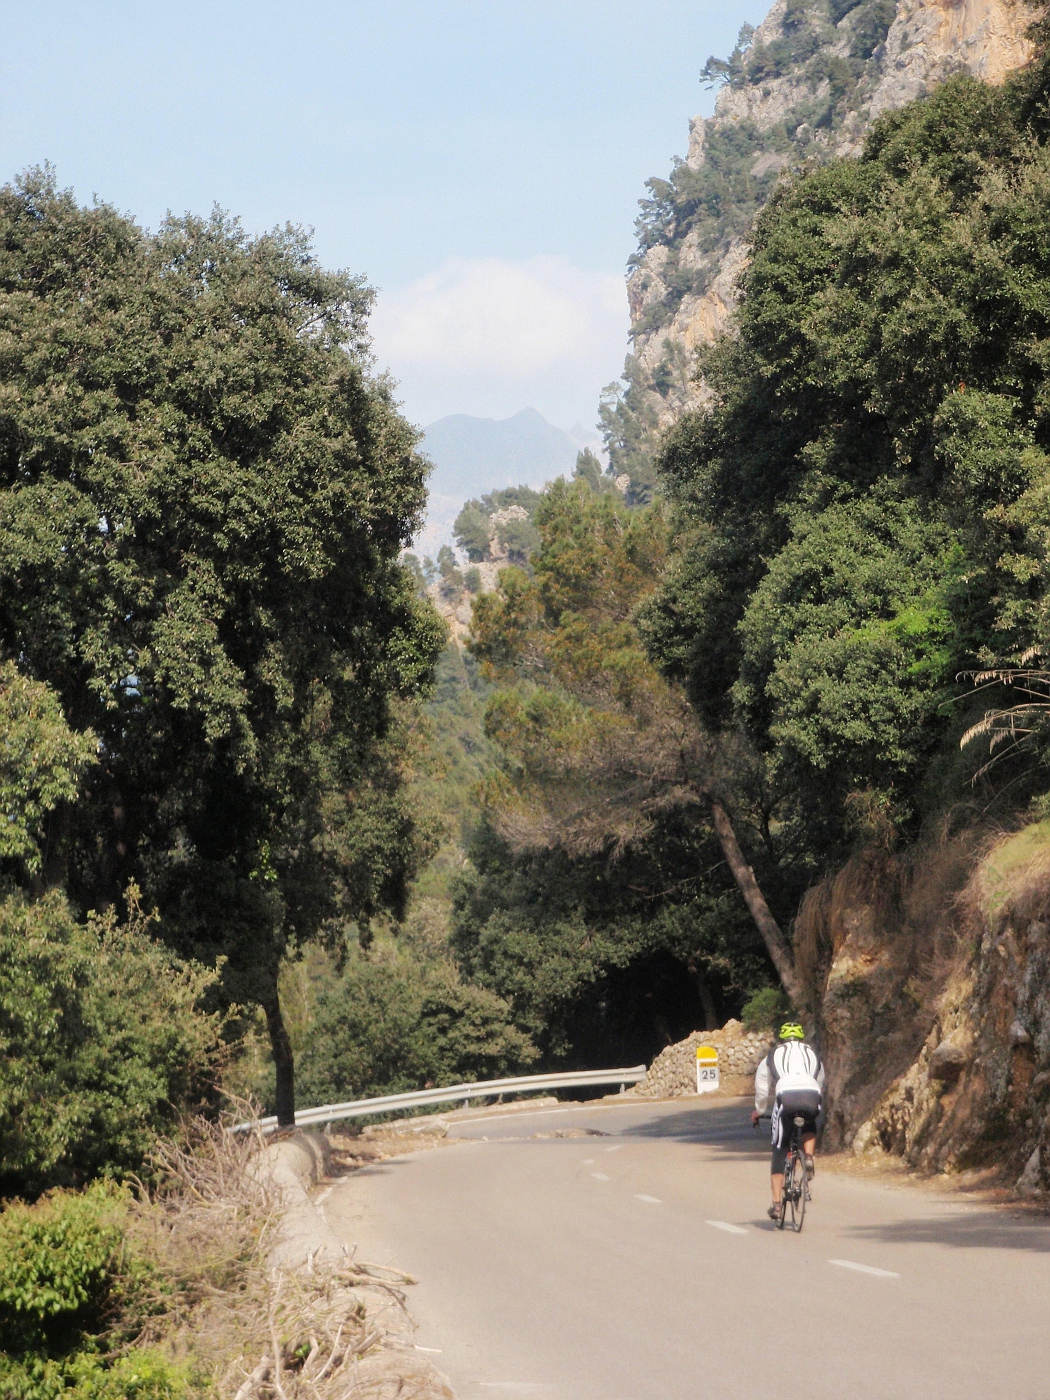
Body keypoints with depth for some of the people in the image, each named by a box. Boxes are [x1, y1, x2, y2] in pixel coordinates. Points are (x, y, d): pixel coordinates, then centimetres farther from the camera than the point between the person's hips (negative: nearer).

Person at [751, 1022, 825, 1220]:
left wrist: (758, 1111, 49)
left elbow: (762, 1088, 32)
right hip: (811, 1097, 1)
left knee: (779, 1152, 10)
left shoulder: (773, 1056, 28)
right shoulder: (813, 1054, 33)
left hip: (786, 1096, -1)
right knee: (810, 1127, 36)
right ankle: (808, 1157, 7)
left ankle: (776, 1203, 3)